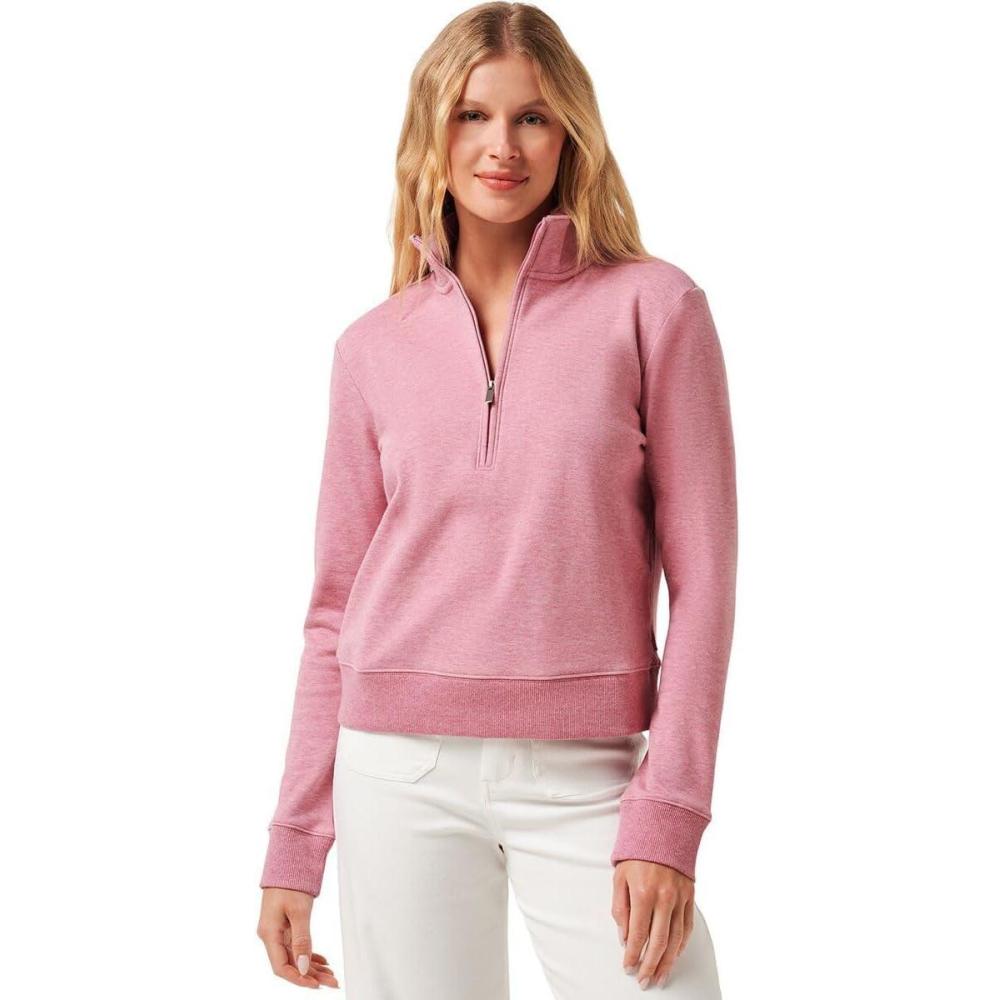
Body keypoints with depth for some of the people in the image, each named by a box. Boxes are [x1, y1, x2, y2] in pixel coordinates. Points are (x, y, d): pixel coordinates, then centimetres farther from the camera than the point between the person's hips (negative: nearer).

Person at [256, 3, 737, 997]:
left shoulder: (652, 306, 0)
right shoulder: (374, 347, 7)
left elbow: (700, 576, -2)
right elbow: (337, 608, 10)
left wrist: (666, 815, -9)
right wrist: (295, 843, 8)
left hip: (586, 777, -2)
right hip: (401, 772, 2)